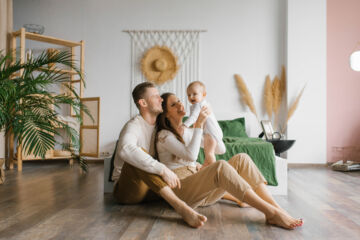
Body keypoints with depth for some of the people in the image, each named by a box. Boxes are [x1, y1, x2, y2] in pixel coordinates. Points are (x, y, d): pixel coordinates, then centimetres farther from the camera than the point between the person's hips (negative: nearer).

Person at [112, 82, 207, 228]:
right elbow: (125, 150, -40)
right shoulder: (134, 125, -16)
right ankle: (180, 207, -47)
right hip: (126, 189, -8)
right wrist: (162, 169, -44)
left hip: (148, 188, 8)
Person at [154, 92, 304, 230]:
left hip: (200, 188, 7)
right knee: (220, 166, -35)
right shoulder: (164, 135, -2)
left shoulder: (188, 131, 20)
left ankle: (276, 207, -25)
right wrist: (199, 124, -17)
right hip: (180, 191, -7)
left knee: (241, 158, -15)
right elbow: (191, 155, -19)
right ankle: (271, 213, -34)